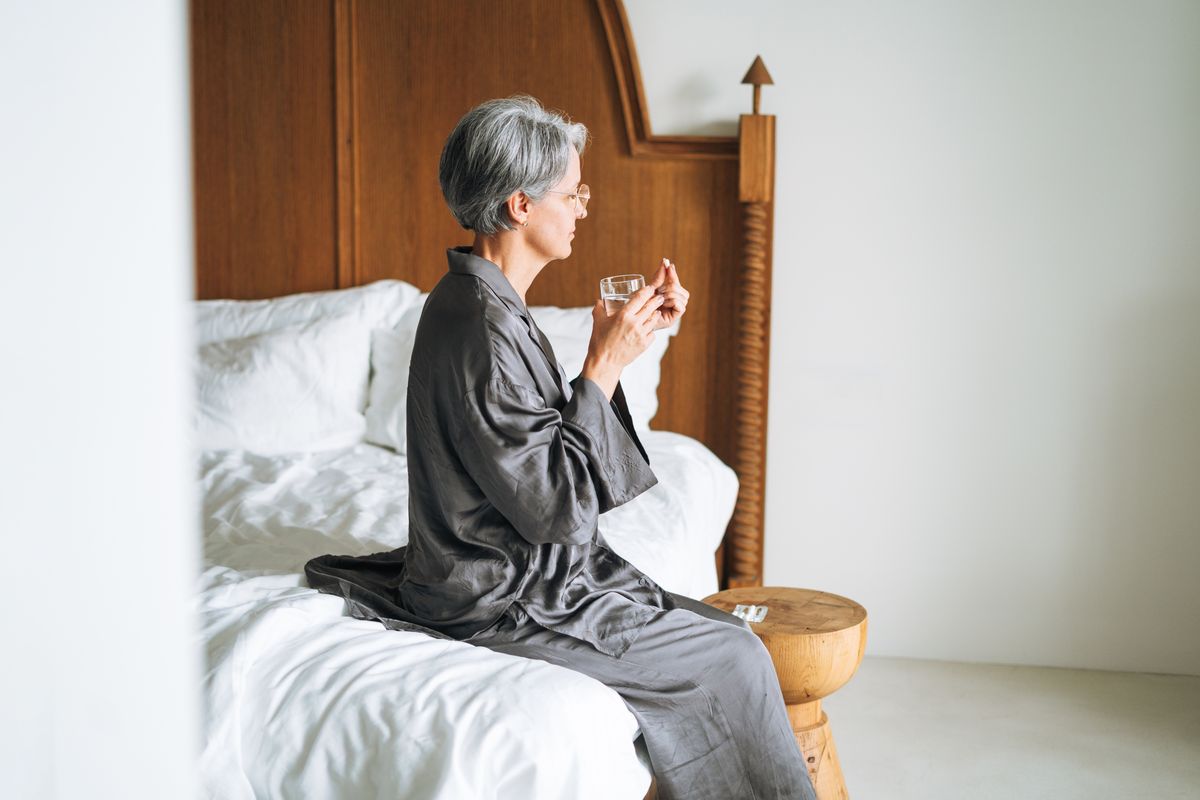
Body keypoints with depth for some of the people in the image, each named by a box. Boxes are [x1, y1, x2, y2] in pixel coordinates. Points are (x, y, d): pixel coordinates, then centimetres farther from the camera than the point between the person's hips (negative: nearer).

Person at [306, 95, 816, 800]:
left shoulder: (480, 300, 8)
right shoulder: (483, 326, -25)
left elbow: (551, 435, 14)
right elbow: (553, 505, -24)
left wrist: (637, 332, 5)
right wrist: (605, 365, -18)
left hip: (533, 566, 10)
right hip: (509, 602, -10)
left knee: (723, 632, 7)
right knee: (733, 660, -6)